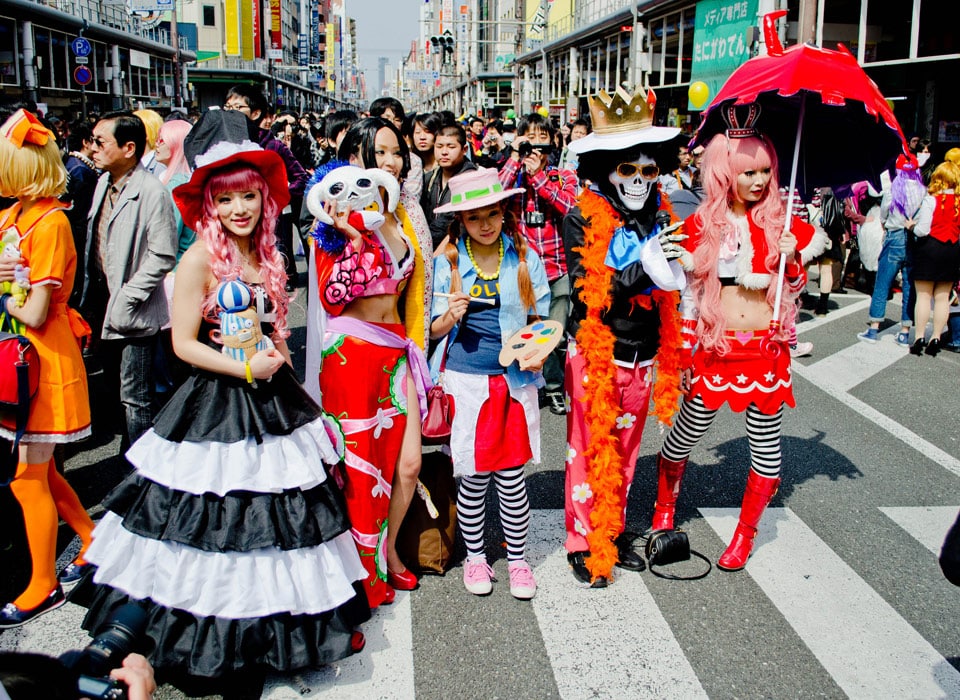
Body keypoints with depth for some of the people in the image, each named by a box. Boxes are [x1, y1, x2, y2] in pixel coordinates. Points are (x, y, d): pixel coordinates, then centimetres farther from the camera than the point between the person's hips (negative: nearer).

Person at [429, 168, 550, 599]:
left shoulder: (524, 257, 2)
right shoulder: (448, 261, 0)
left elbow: (540, 317, 9)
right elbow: (437, 328, 4)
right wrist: (451, 316, -18)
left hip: (514, 380, 0)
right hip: (464, 380, 0)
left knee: (511, 475, 4)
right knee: (473, 475, 5)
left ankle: (517, 559, 23)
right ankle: (474, 556, 26)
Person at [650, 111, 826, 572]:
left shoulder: (780, 221, 2)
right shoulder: (702, 225, -2)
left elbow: (794, 289, 9)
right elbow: (690, 292, 4)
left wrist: (792, 261, -11)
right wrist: (683, 348, 1)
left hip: (766, 346, 1)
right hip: (716, 345, -1)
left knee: (766, 440, 6)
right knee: (687, 432, 7)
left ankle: (745, 532, 24)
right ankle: (663, 508, 34)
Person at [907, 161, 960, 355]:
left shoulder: (931, 200, -14)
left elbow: (923, 229, -16)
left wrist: (912, 227, 2)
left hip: (929, 249, -4)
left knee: (924, 296, 3)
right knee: (943, 297, 9)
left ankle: (919, 338, 3)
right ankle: (936, 338, 12)